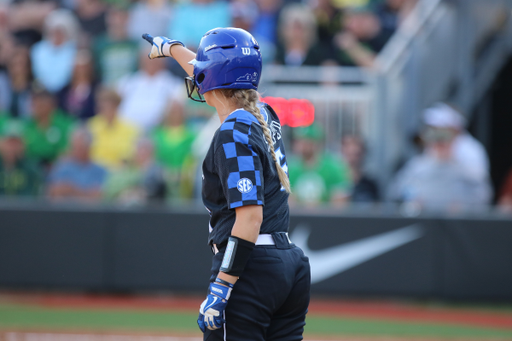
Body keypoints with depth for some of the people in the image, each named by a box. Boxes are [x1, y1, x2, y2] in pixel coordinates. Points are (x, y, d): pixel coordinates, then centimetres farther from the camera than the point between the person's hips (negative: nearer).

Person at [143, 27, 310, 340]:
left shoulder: (233, 134, -13)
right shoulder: (264, 117, 12)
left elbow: (250, 217, -20)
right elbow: (215, 77, 33)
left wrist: (219, 290, -23)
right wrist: (171, 47, 51)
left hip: (251, 267, -9)